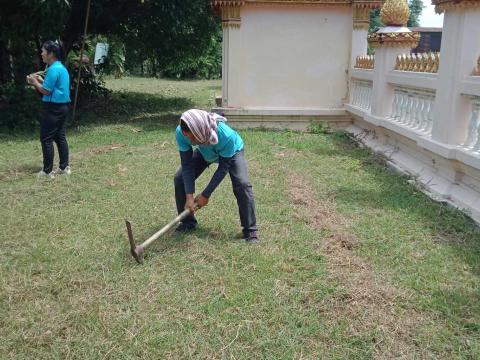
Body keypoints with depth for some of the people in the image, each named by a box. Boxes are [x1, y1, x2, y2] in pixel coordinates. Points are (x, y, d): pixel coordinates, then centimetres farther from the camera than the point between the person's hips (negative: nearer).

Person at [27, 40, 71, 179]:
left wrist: (35, 83, -4)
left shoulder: (53, 69, -18)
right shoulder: (61, 67, 13)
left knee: (46, 139, -3)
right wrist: (40, 80, 13)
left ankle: (47, 171, 2)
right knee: (60, 137, 14)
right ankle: (64, 167, 19)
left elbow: (46, 91, -17)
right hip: (62, 106, 10)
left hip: (53, 108, -10)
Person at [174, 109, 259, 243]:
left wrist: (206, 195, -28)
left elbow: (223, 168, -31)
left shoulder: (226, 135, -45)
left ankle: (250, 231, -11)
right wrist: (189, 196, -33)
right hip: (204, 152, 4)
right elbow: (187, 165, -26)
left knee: (242, 184, -26)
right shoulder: (181, 132, -35)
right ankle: (187, 222, 11)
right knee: (180, 179, -9)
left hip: (232, 151, -4)